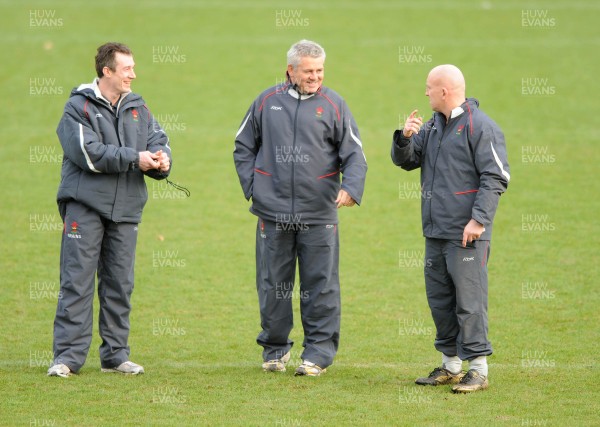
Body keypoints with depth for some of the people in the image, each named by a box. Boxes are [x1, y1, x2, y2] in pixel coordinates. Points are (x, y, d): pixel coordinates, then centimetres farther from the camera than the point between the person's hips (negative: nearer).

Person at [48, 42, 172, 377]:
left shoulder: (137, 108, 13)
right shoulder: (79, 107, -5)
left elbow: (158, 140, 9)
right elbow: (89, 152, -16)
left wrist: (161, 159, -15)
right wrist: (134, 159, -16)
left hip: (126, 208, 5)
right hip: (86, 204, -5)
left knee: (120, 283, 8)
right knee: (77, 281, -6)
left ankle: (116, 355, 15)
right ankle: (68, 356, -5)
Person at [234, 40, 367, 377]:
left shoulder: (333, 105, 2)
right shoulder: (267, 102, 7)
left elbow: (354, 155, 0)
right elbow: (244, 147, 17)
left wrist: (350, 187, -18)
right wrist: (251, 185, 5)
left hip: (319, 214, -1)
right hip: (273, 211, 2)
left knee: (321, 286, -2)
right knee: (273, 285, 8)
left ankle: (318, 352, 5)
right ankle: (275, 349, 20)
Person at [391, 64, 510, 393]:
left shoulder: (480, 127, -10)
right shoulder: (433, 126, 16)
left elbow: (495, 178, -14)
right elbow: (405, 161, 19)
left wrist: (479, 219, -20)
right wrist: (405, 138, -2)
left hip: (467, 234, -9)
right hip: (435, 230, 9)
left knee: (469, 300, -8)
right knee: (439, 298, 12)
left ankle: (478, 369, -5)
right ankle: (450, 365, 21)